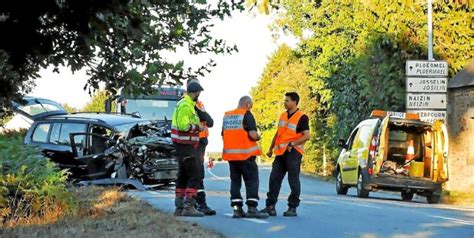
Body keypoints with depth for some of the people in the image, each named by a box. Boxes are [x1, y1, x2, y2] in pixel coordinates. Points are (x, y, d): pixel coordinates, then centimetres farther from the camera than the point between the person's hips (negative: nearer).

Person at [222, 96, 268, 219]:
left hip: (230, 154, 6)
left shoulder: (227, 116, 13)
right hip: (245, 154, -6)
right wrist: (258, 137, 3)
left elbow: (224, 136, 18)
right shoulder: (247, 115, -7)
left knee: (235, 181, 11)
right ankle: (252, 209, -6)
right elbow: (253, 134, -17)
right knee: (252, 181, -1)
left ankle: (237, 209, 6)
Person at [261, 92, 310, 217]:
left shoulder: (302, 117, -7)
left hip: (293, 152, -7)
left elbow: (306, 136, -14)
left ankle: (292, 208, 4)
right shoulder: (283, 115, 16)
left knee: (293, 180, -2)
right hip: (280, 152, 7)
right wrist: (271, 148, 19)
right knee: (274, 178, 3)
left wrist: (292, 144, -20)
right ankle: (270, 205, 7)